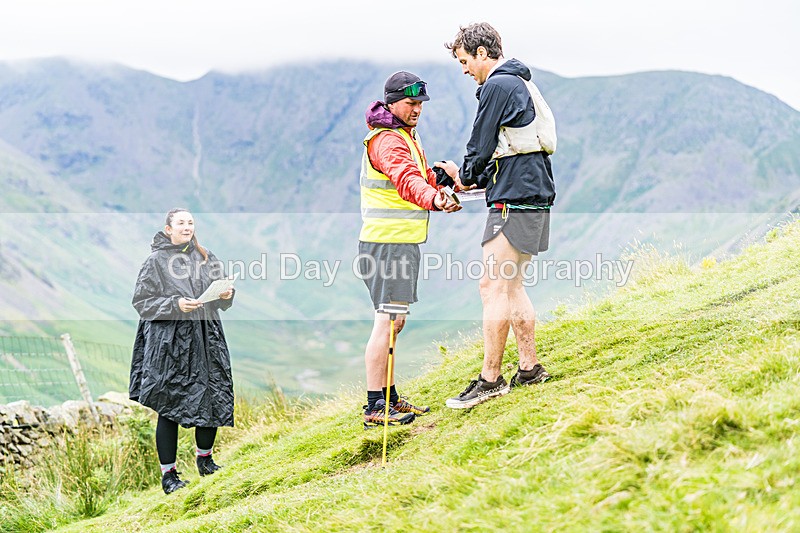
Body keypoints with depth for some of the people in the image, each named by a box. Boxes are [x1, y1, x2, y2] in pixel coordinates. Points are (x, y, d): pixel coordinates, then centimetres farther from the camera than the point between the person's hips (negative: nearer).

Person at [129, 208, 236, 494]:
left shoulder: (207, 258, 11)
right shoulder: (157, 261, -2)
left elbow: (222, 299, 16)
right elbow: (141, 301, -5)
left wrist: (227, 294, -7)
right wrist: (175, 305, -16)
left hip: (207, 338, 4)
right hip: (170, 339, -4)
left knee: (213, 399, 6)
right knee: (169, 407, 0)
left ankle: (205, 458, 29)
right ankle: (168, 474, 11)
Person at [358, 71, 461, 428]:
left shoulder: (405, 137, 20)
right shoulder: (387, 140, -16)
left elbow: (421, 177, 28)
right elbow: (407, 180, -36)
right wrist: (435, 200, -53)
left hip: (402, 243, 11)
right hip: (388, 242, -11)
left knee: (394, 321, 16)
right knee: (389, 320, -12)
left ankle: (388, 396, 25)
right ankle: (374, 407, -11)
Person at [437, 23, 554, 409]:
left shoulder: (497, 86, -11)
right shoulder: (519, 84, 21)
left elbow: (481, 146, -11)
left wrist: (465, 175, 9)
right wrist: (476, 180, 18)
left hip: (515, 201, -10)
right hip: (532, 198, 10)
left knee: (493, 287, -8)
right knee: (510, 286, 15)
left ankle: (490, 380, -6)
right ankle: (530, 368, 18)